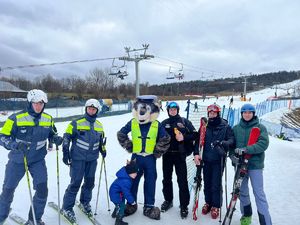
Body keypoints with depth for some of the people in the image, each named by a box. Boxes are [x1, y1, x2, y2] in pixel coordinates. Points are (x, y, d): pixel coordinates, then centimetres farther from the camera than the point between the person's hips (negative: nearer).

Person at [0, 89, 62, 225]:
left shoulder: (48, 119, -5)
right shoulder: (16, 118, -17)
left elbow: (51, 134, 9)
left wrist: (56, 139, -14)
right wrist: (15, 145, -33)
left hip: (38, 160, 2)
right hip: (17, 160, -1)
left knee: (42, 190, -6)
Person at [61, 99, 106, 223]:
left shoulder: (99, 125, 8)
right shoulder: (77, 123, -8)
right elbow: (67, 137, -5)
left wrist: (103, 150, 9)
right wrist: (66, 153, -7)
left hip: (92, 158, 5)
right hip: (78, 158, -5)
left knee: (90, 181, 12)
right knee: (75, 182, -4)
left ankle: (85, 202, 34)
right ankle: (67, 208, 12)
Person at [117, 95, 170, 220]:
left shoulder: (157, 125, -7)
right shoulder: (132, 123, -4)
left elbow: (165, 140, 1)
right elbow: (121, 134, 6)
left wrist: (157, 152, 0)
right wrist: (129, 147, 2)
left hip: (150, 158, 0)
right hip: (136, 156, 1)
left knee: (150, 182, 8)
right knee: (133, 180, 11)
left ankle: (149, 207, 24)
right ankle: (131, 204, 30)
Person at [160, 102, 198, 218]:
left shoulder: (184, 121, 1)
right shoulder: (164, 123, 8)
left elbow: (195, 134, -2)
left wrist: (184, 137, -16)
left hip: (180, 154, -3)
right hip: (167, 154, 3)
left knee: (182, 180, -1)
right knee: (166, 179, 14)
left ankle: (184, 206, 12)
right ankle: (168, 200, 33)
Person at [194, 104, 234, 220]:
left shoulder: (225, 126, -4)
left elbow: (231, 140, -10)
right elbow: (198, 140, 3)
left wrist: (223, 143, -29)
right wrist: (196, 153, -9)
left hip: (218, 160, -3)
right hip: (206, 159, 3)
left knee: (216, 184, 2)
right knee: (207, 183, 13)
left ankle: (216, 206, 21)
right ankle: (208, 202, 32)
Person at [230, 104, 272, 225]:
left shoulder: (260, 127, -3)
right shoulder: (236, 128, 5)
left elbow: (263, 143, -14)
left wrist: (246, 149, -25)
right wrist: (232, 154, -11)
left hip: (255, 164, -3)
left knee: (259, 193, -2)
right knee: (242, 191, 14)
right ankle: (246, 214, 33)